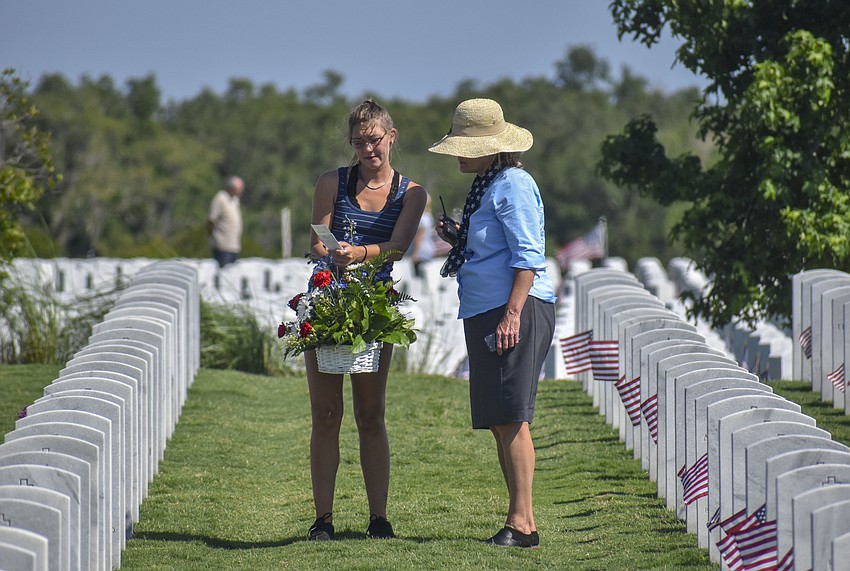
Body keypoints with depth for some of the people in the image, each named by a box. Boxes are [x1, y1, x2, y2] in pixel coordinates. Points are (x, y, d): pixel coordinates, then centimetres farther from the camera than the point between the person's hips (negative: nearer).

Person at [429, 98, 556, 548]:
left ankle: (521, 523, -12)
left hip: (515, 309, -10)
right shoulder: (486, 186, 21)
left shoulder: (513, 185, -10)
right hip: (483, 314, 10)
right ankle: (521, 523, 11)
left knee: (510, 418, -12)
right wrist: (456, 240, 12)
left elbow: (527, 256, -17)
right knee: (499, 421, 8)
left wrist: (512, 314, -23)